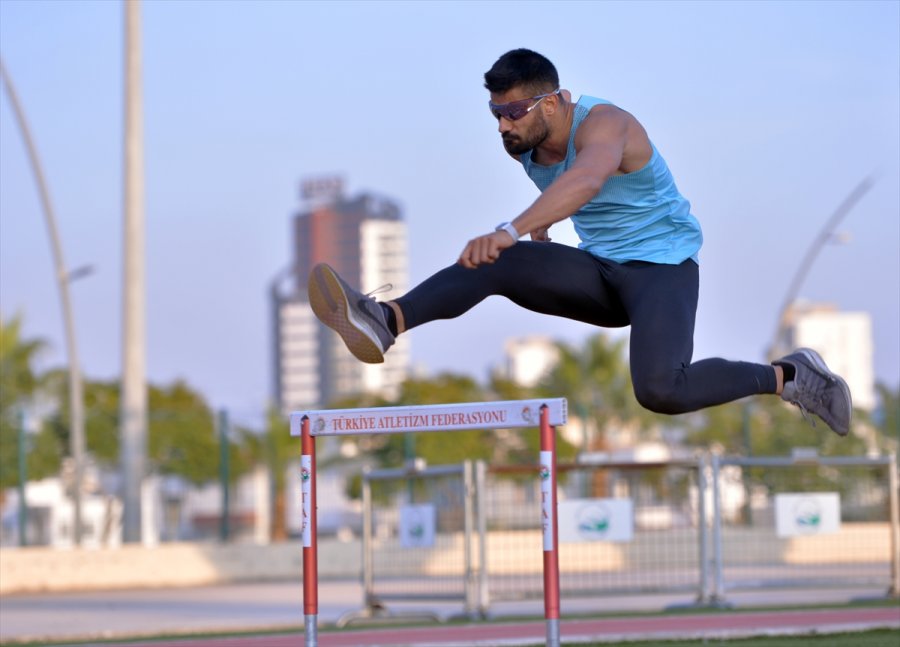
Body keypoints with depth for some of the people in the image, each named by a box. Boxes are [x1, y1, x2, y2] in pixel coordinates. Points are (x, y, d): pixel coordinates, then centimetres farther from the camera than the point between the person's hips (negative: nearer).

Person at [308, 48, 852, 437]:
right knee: (494, 265, -18)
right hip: (598, 271, 7)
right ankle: (388, 322, -31)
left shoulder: (603, 124, -25)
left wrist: (510, 231, -63)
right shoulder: (527, 143, 0)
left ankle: (786, 376, -11)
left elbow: (586, 179, -50)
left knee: (660, 391, -30)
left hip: (662, 266, -7)